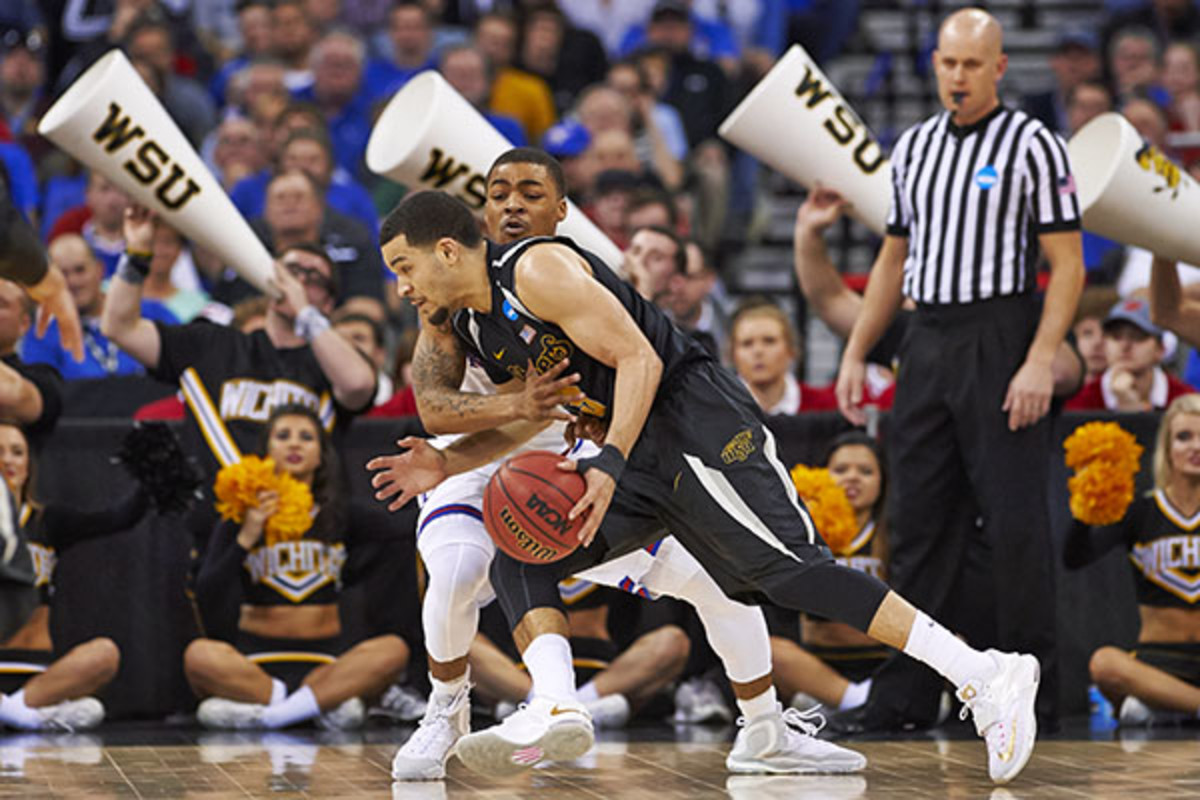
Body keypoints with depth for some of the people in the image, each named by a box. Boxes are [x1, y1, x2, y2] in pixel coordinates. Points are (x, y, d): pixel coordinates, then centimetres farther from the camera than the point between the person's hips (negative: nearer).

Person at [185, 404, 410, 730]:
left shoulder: (342, 514, 11)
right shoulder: (243, 517, 5)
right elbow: (210, 605, -6)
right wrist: (245, 540, -15)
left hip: (326, 660, 2)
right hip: (256, 660, -2)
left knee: (393, 650, -28)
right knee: (199, 655, -33)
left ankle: (263, 713, -30)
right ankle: (328, 701, -28)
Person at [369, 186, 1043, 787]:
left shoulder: (538, 270, -13)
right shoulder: (470, 325, 14)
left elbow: (638, 359, -18)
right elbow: (535, 414, 27)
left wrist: (609, 462, -27)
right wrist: (449, 463, 14)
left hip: (697, 425, -9)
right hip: (636, 458, 9)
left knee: (793, 573, -17)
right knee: (519, 562, -3)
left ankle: (986, 677, -18)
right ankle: (556, 710, -21)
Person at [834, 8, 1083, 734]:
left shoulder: (1033, 145, -4)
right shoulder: (914, 147, 14)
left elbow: (1067, 265, -8)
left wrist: (1041, 361, -18)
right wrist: (856, 354, 15)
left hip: (1001, 338, -6)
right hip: (927, 344, 6)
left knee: (1017, 523, -6)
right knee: (920, 522, 6)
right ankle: (907, 694, 11)